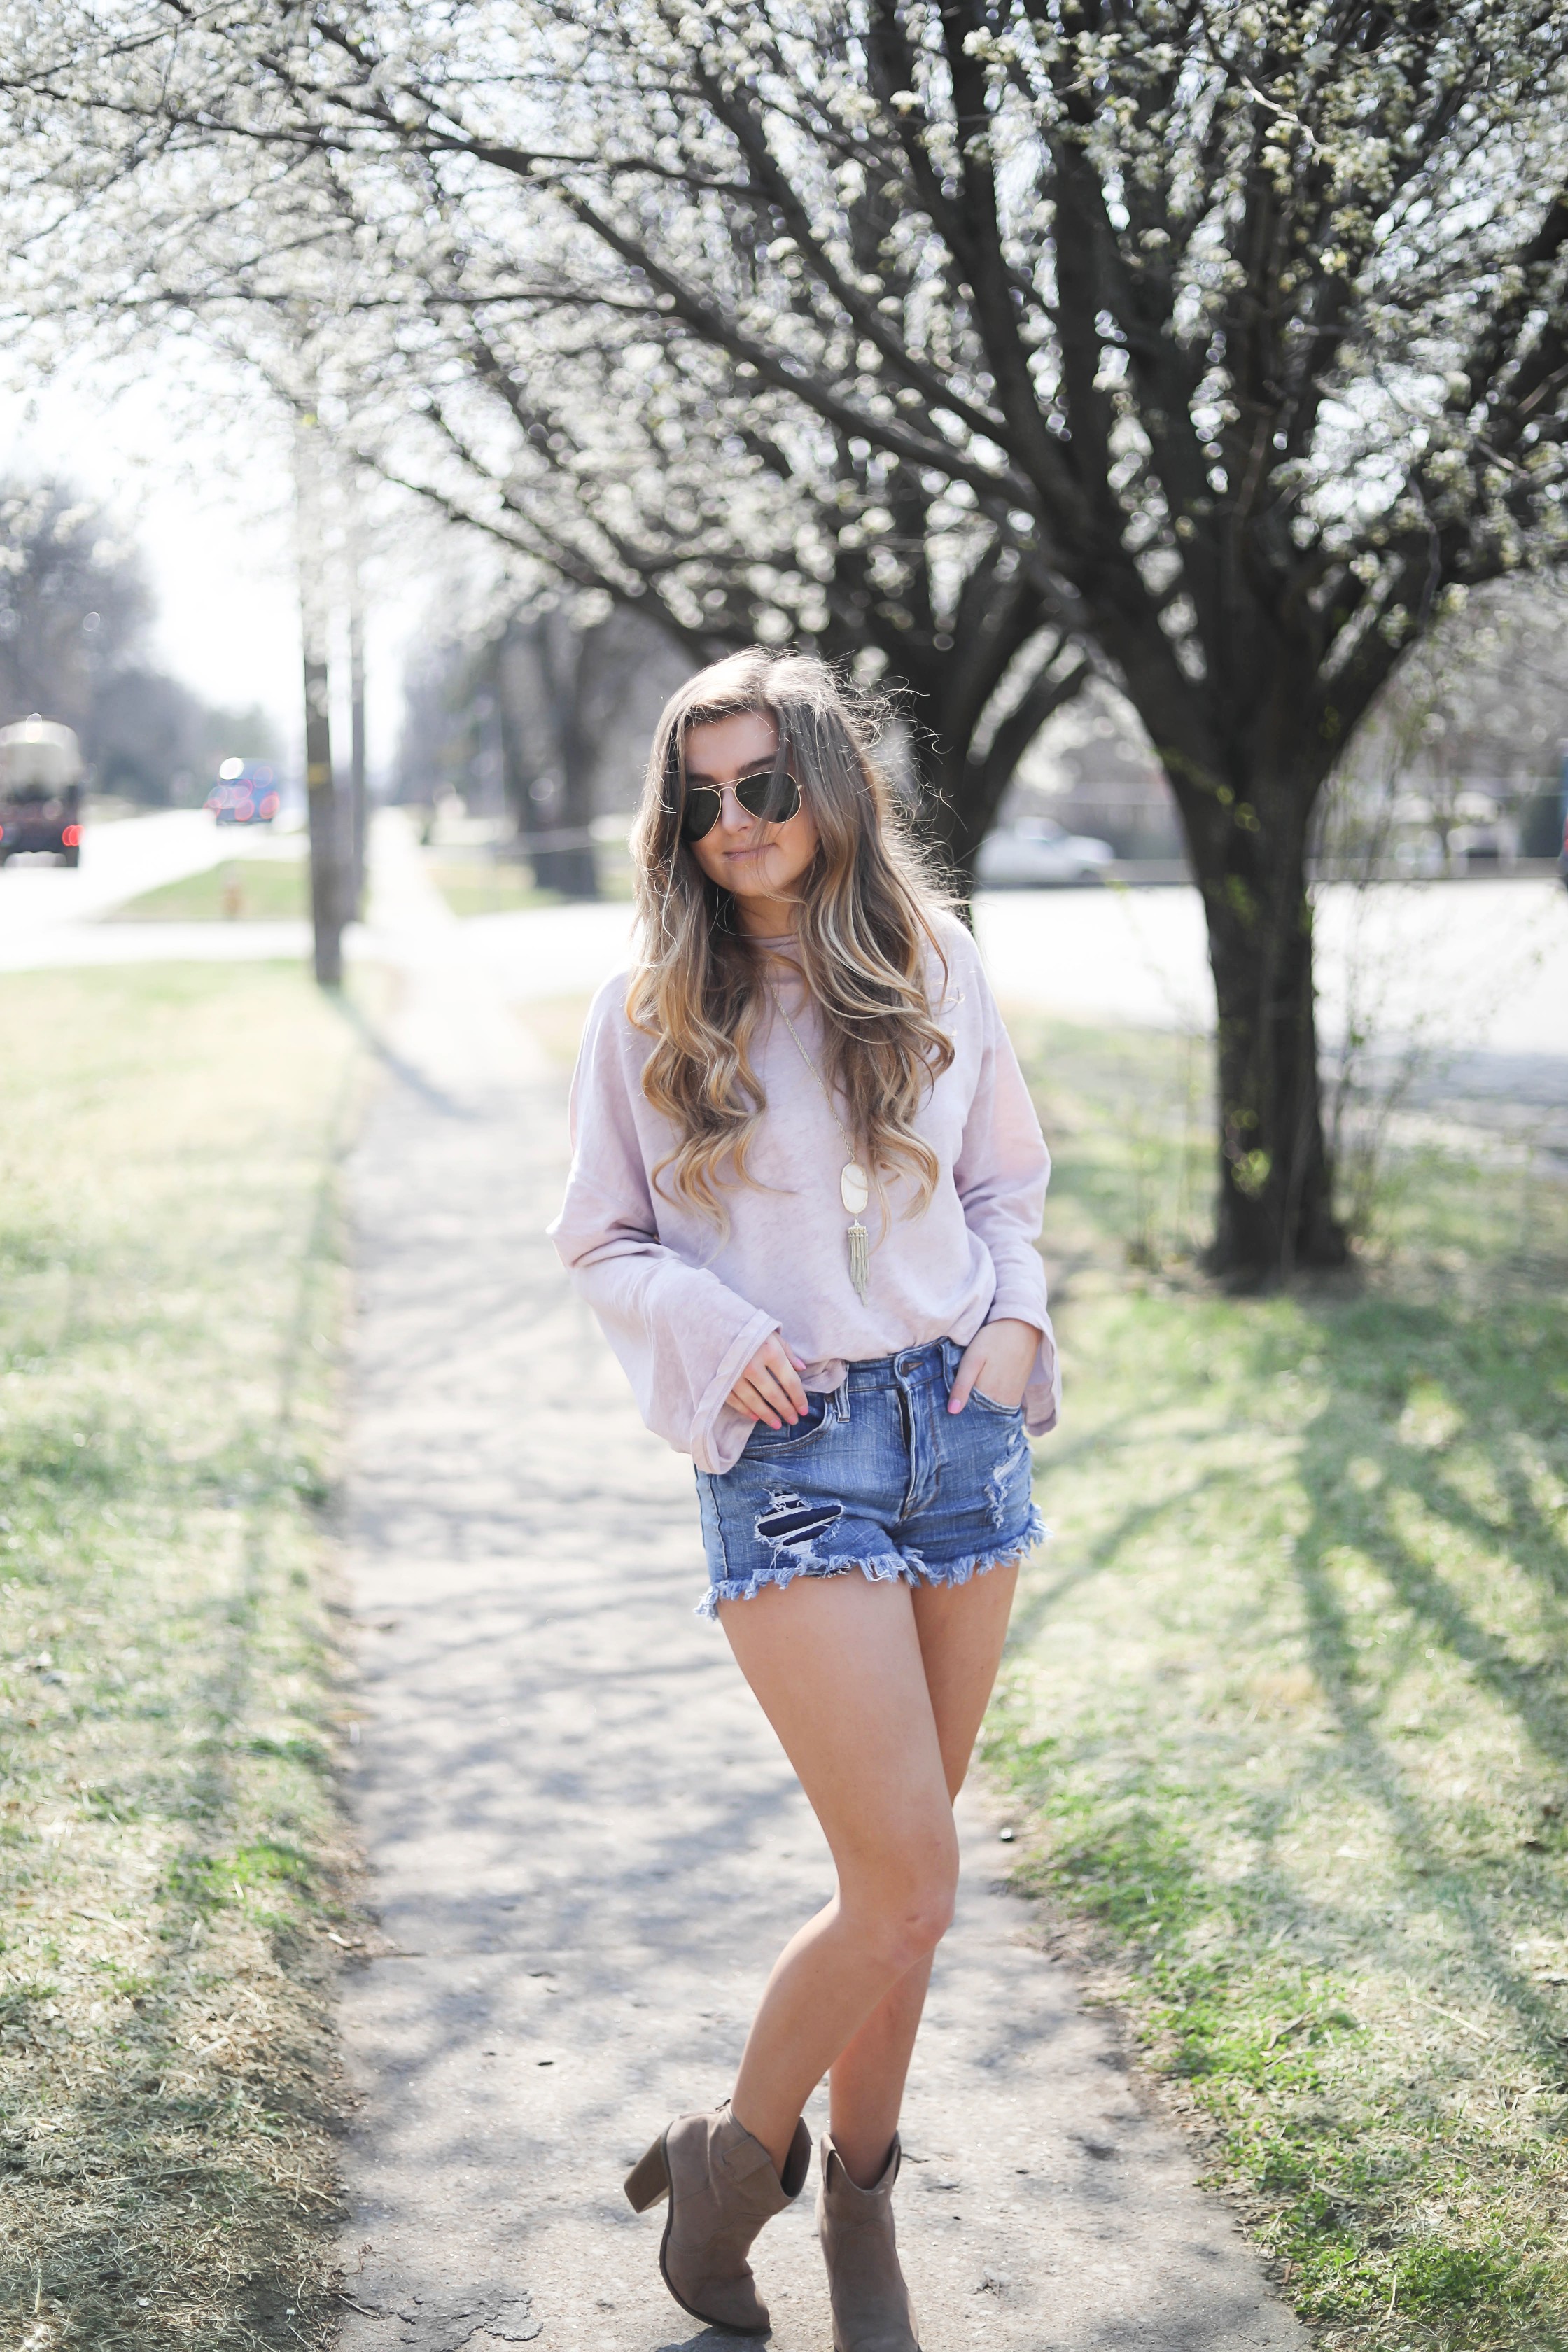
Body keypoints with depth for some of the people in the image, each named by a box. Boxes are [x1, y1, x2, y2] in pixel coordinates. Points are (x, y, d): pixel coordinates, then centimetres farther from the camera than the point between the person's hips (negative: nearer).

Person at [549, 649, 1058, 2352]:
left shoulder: (935, 965, 5)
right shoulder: (650, 1012, -3)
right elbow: (601, 1241, 4)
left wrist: (1017, 1317, -2)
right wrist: (715, 1335, -13)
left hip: (962, 1428, 4)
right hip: (790, 1455, -4)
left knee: (902, 1866, 11)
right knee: (908, 1888, -9)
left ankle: (859, 2196, 30)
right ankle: (733, 2155, 16)